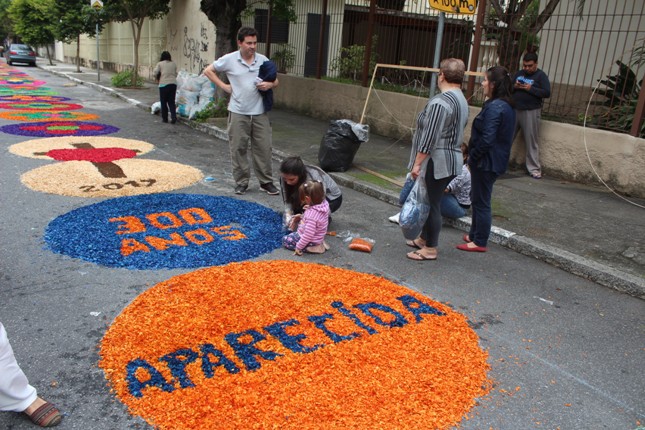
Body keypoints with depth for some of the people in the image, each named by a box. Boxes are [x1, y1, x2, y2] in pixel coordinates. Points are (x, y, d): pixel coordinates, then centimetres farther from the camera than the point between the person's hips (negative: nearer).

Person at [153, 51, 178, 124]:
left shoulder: (160, 64, 0)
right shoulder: (173, 64, 10)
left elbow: (155, 73, -6)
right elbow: (175, 74, 11)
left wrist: (157, 79, 12)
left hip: (164, 84, -3)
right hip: (173, 84, 3)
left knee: (163, 102, 8)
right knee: (171, 102, 9)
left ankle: (165, 118, 12)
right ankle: (173, 116, -7)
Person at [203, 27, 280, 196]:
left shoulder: (263, 60, 4)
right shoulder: (229, 59, -3)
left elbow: (276, 81, 13)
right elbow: (208, 71, 8)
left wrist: (270, 84, -10)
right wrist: (223, 86, -1)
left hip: (259, 113, 2)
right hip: (238, 113, -2)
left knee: (263, 147, 4)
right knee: (238, 148, 5)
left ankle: (266, 181, 16)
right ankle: (241, 182, 18)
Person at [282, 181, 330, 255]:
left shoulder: (312, 215, -37)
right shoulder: (324, 203, -13)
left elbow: (308, 235, -33)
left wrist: (298, 247, -23)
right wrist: (309, 207, 8)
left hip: (311, 242, -9)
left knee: (285, 240, 3)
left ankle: (313, 248, -4)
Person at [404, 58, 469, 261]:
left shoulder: (441, 101, -19)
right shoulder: (462, 100, 13)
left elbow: (429, 137, -21)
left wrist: (417, 163, -17)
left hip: (437, 162, -10)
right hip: (452, 159, 10)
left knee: (432, 203, -1)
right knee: (432, 202, 19)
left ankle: (430, 249, 9)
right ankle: (424, 239, 31)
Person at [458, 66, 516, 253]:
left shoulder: (495, 107, -21)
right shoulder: (506, 105, 10)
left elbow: (486, 139, -25)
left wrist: (472, 156, -12)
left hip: (486, 162, -10)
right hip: (494, 161, 10)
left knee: (481, 201, 0)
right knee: (478, 198, 20)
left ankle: (479, 242, 11)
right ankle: (475, 235, 33)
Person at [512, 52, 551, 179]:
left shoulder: (541, 76, -1)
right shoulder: (519, 73, 13)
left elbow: (547, 93, -9)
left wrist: (530, 89, -18)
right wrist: (514, 87, -6)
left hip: (531, 112, -4)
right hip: (514, 110, 4)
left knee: (532, 141, -2)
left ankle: (534, 168, 3)